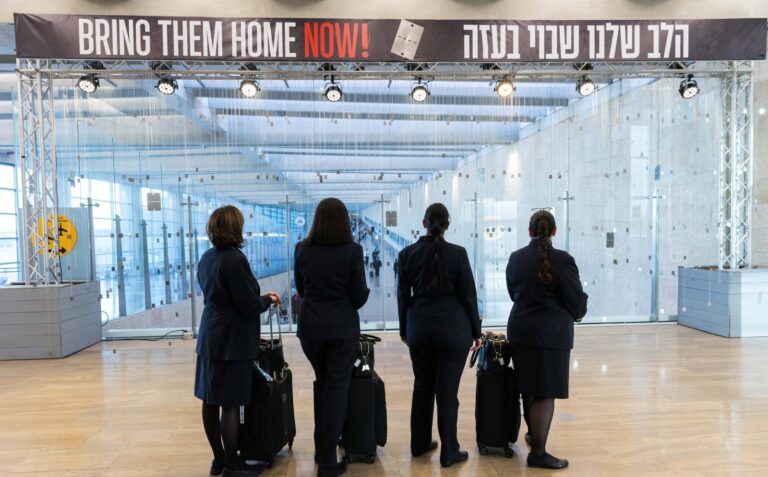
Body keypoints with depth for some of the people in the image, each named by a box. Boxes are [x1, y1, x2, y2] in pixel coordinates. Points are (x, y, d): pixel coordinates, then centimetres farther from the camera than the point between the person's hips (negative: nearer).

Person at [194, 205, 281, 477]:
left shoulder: (207, 258, 7)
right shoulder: (234, 259, -19)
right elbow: (250, 306, -18)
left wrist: (259, 297, 17)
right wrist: (268, 299, 1)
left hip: (210, 337, 9)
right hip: (232, 341, -9)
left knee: (210, 401, 14)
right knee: (230, 404, 1)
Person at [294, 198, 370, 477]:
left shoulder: (302, 249, -2)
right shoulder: (353, 250, -11)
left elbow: (300, 290, 9)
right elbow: (360, 296, -7)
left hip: (310, 326, 4)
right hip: (342, 327, -3)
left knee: (322, 383, 23)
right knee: (336, 389, 6)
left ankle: (320, 448, 35)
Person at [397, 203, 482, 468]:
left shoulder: (407, 254, -2)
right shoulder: (457, 253, -9)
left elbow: (403, 296, 4)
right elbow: (468, 295, -5)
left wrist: (404, 329, 16)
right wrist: (476, 331, 6)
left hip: (420, 328, 3)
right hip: (453, 328, -3)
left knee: (422, 386, 17)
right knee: (447, 390, 4)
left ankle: (419, 444, 31)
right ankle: (449, 452, 16)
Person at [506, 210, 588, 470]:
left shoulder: (515, 258, 1)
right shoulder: (562, 259, -13)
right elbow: (576, 300, -10)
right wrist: (577, 313, 12)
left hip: (521, 329, 6)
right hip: (551, 333, -5)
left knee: (529, 386, 20)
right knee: (545, 393, 3)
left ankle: (533, 433, 39)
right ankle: (538, 453, 11)